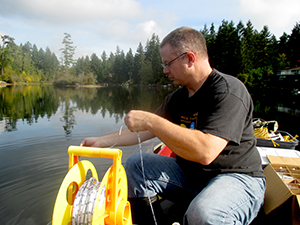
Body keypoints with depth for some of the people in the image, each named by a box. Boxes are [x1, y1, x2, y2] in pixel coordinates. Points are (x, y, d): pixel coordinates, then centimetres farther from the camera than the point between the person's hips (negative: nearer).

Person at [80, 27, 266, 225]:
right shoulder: (179, 96, 3)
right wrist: (103, 141, 9)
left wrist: (151, 120, -29)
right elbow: (148, 130, 10)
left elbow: (206, 151, -34)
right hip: (190, 174, 7)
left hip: (237, 176, -7)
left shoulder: (228, 91, -21)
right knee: (136, 164, -2)